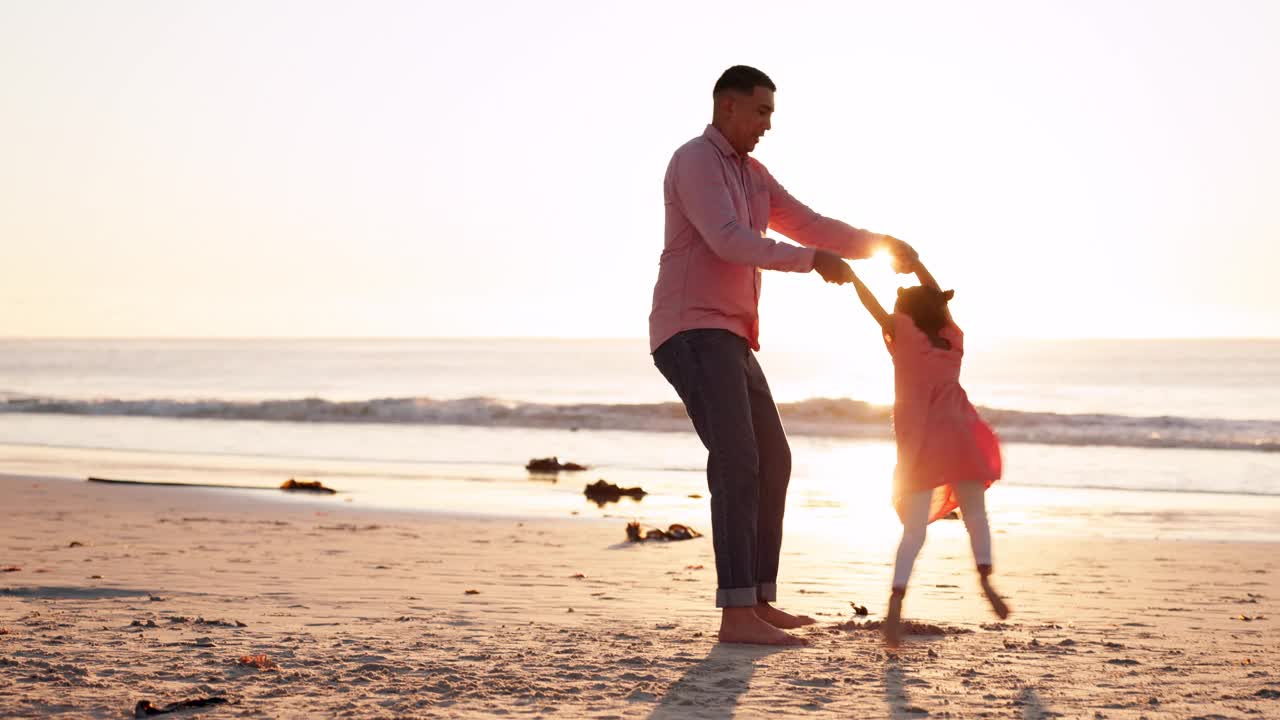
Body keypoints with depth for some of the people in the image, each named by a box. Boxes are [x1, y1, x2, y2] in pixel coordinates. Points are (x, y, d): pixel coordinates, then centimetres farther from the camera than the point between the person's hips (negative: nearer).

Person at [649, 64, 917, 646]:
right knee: (737, 463, -22)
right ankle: (737, 615, -26)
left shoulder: (750, 173, 22)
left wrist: (879, 243, 9)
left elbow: (809, 226, 22)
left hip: (725, 342, 11)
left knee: (772, 463, 13)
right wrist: (814, 260, -20)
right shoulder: (695, 161, -11)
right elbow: (728, 241, -24)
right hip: (695, 337, -11)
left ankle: (759, 602, 18)